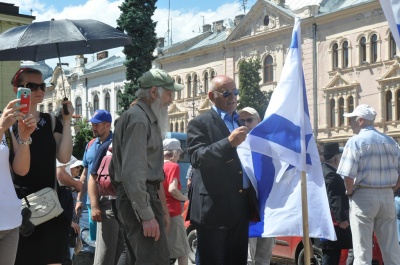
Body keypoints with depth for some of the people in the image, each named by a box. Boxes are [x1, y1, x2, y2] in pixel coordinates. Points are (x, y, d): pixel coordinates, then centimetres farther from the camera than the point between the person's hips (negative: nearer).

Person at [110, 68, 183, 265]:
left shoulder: (147, 118, 18)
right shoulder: (138, 119, -14)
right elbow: (133, 172, -22)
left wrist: (161, 206, 19)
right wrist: (147, 215, -24)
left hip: (145, 196, 11)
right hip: (139, 200, -11)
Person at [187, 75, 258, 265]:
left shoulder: (242, 122, 19)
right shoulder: (200, 124, -2)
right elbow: (196, 158, -17)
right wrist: (229, 142, -27)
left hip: (241, 204, 6)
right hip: (214, 205, -6)